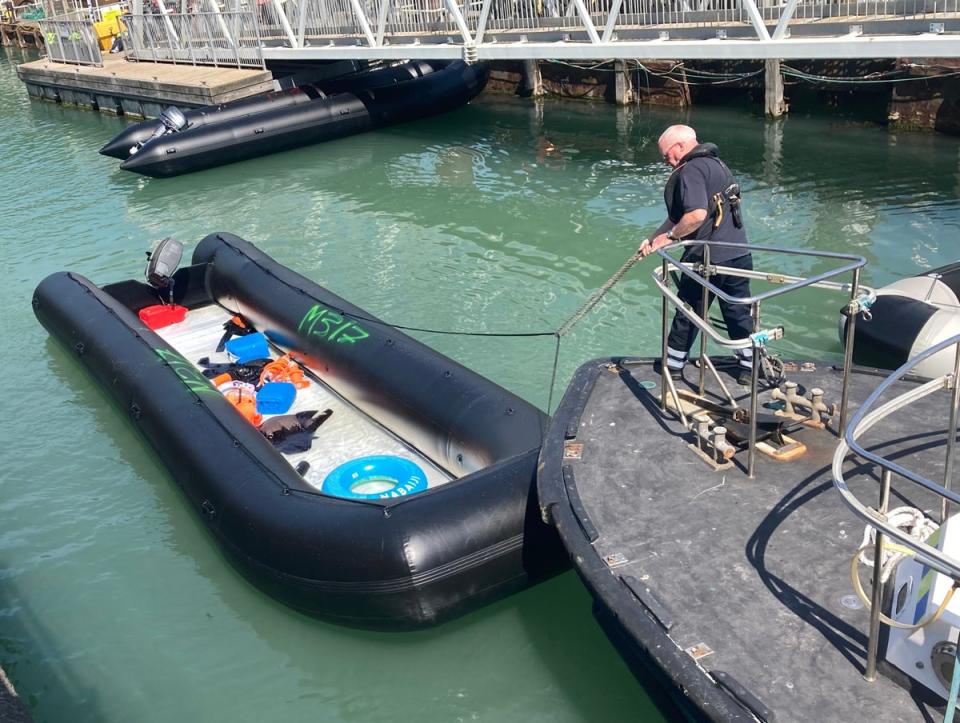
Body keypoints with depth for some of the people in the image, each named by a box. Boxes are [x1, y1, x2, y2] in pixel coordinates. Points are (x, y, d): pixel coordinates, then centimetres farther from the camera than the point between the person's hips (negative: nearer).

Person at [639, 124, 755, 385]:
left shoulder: (691, 170, -13)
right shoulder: (715, 163, 18)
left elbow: (696, 215, -28)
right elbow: (679, 214, 15)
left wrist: (669, 236, -13)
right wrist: (654, 239, 10)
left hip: (708, 258, -8)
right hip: (739, 254, 8)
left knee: (688, 314, 10)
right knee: (739, 313, 15)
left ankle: (674, 366, 24)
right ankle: (748, 367, 21)